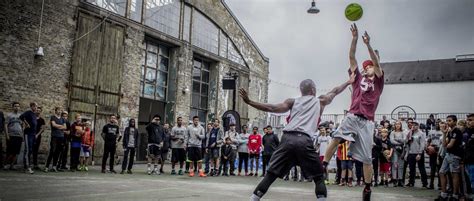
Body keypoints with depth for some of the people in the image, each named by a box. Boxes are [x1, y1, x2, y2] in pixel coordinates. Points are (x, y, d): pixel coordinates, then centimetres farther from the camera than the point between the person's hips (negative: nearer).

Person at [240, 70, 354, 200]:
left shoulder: (292, 102, 22)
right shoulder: (320, 101, 22)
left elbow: (272, 108, 9)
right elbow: (335, 91, 39)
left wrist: (249, 102, 11)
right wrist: (349, 82, 56)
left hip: (287, 138, 2)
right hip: (304, 140, -2)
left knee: (271, 174, 9)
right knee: (318, 177, 12)